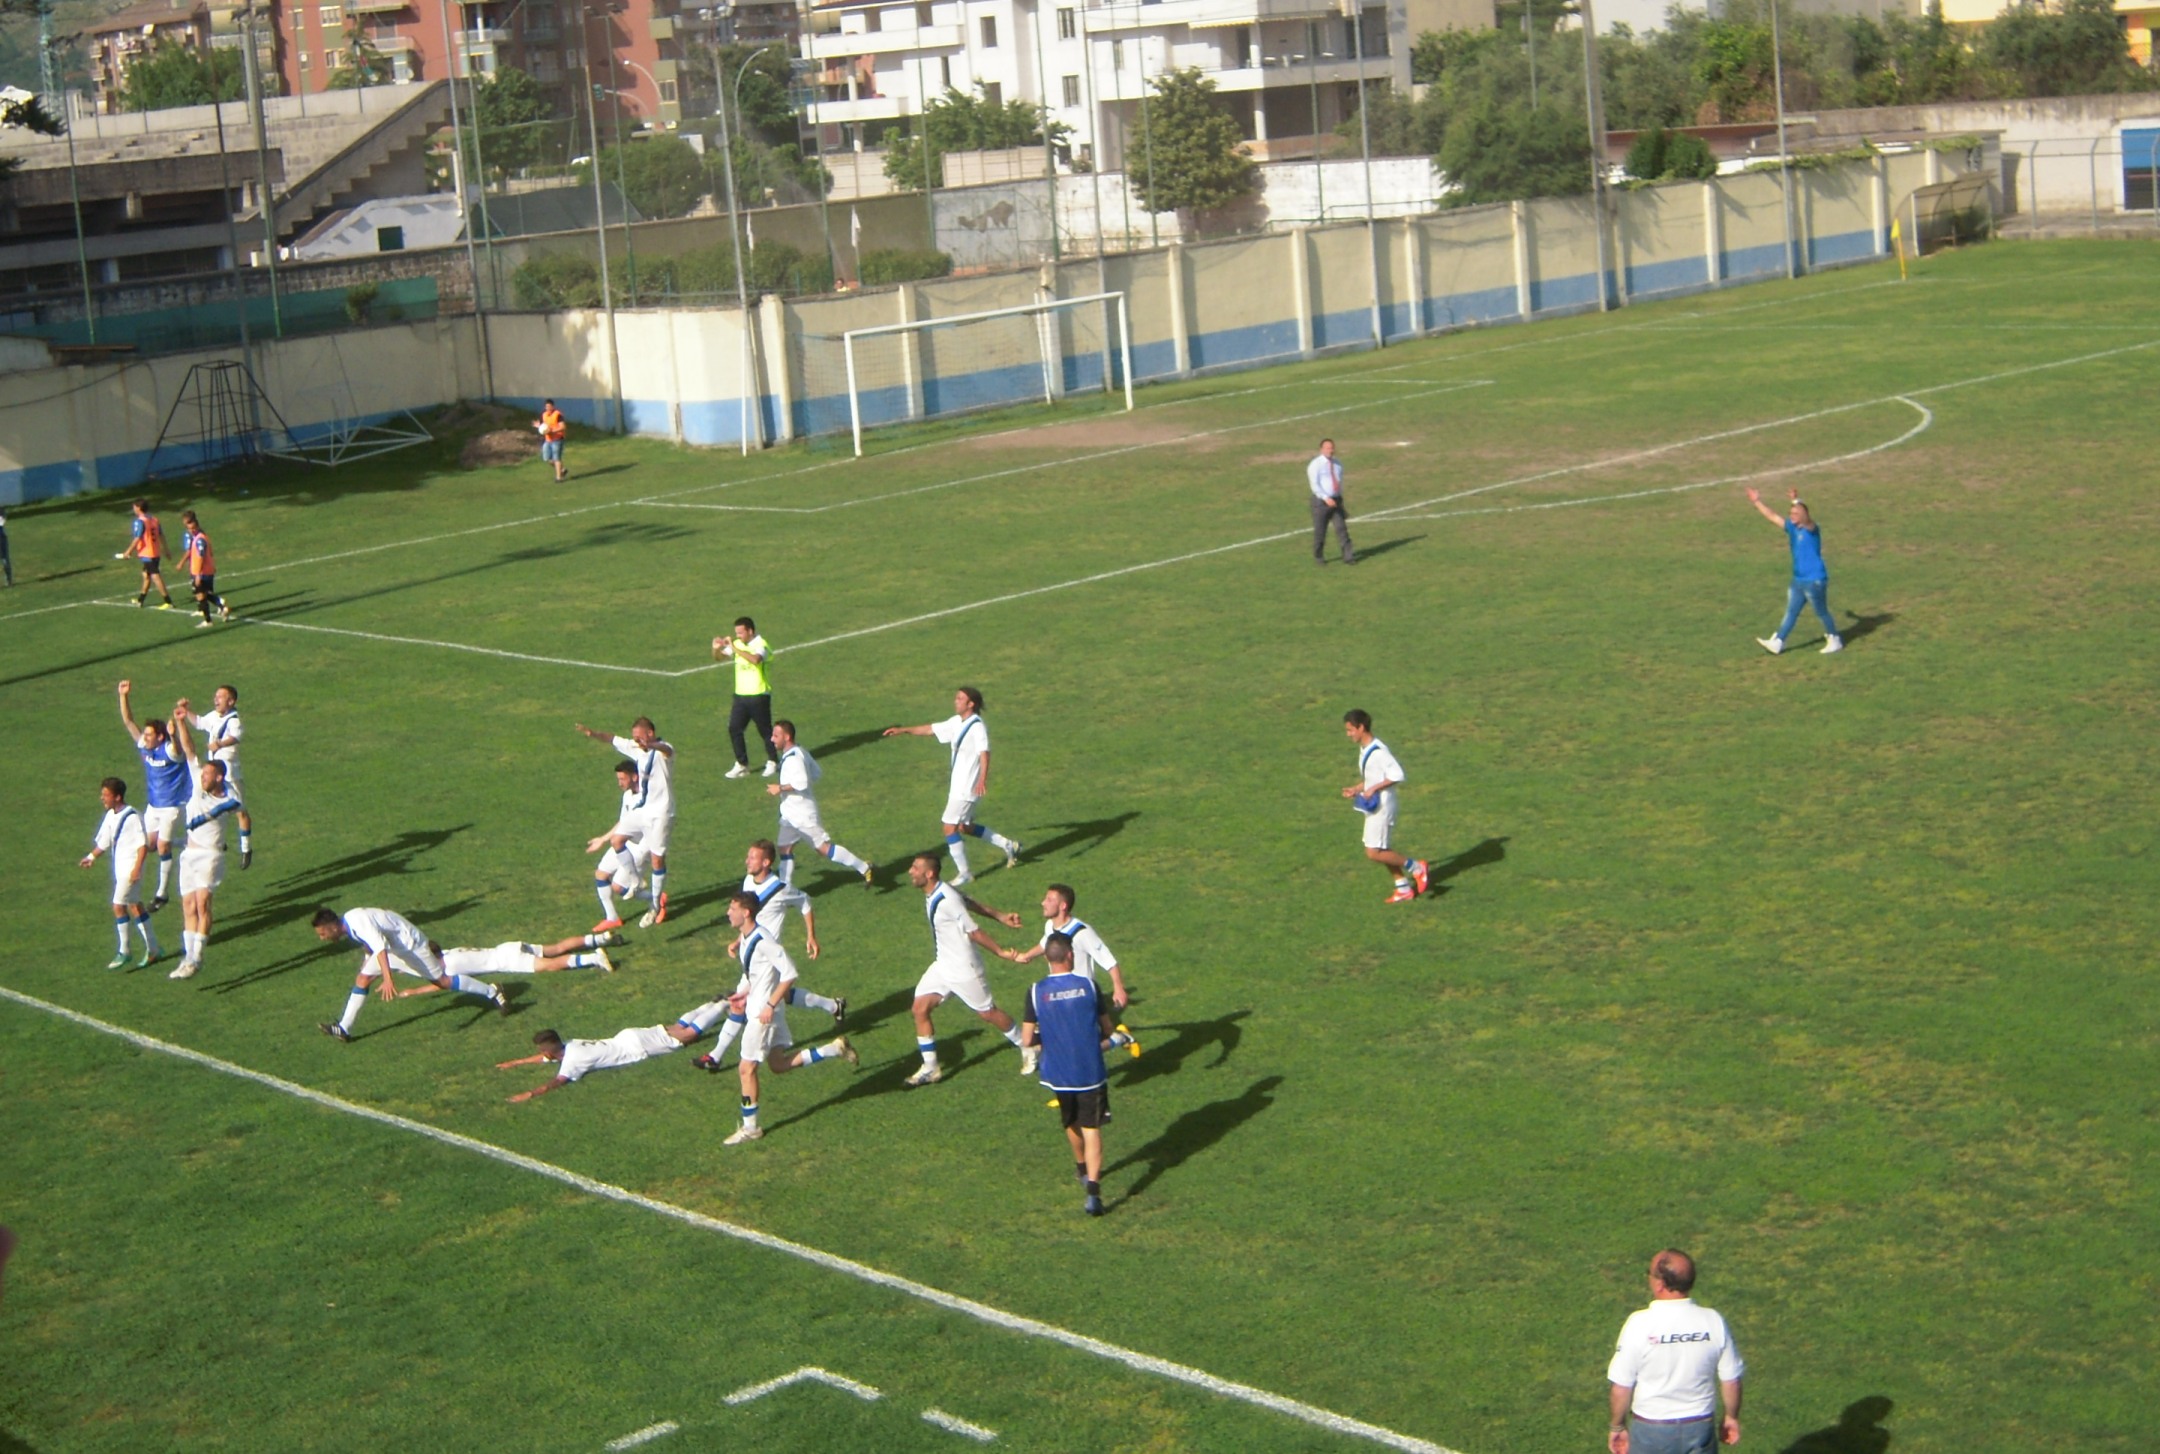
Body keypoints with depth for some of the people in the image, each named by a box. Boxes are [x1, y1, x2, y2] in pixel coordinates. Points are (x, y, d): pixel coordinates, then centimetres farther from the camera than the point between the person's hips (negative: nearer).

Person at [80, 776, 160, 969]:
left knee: (119, 906, -11)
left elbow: (143, 844, -19)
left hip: (130, 867, -9)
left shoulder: (132, 817, -18)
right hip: (119, 867, 9)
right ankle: (152, 948, 22)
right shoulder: (110, 816, 6)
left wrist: (137, 868, -23)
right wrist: (92, 857, 8)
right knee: (135, 906, 13)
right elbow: (104, 841, 18)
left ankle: (123, 951, -2)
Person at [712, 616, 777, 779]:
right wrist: (716, 649, -11)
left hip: (758, 696, -6)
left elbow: (755, 659, -36)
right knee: (734, 729, 0)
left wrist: (734, 648, -37)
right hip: (740, 695, 6)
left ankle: (773, 762, 22)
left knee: (765, 730, 5)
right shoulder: (737, 644, 6)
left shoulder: (760, 645, -14)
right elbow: (719, 657, 11)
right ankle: (742, 765, 10)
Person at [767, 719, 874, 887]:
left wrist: (780, 788, -23)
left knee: (824, 846, -5)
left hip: (803, 814, -10)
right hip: (790, 812, 10)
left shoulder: (793, 757, -23)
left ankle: (863, 868, 3)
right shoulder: (799, 751, 8)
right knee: (785, 848, 9)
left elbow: (802, 783, -33)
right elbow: (817, 773, 15)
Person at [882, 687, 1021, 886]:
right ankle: (1008, 845, 30)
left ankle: (964, 873, 3)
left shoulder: (977, 726, -19)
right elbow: (931, 729, 19)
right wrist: (903, 731, 15)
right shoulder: (956, 722, 9)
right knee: (966, 827, 19)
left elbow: (984, 753, -32)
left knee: (950, 829, -7)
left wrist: (983, 779, -45)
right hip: (958, 785, 10)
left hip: (968, 787, -10)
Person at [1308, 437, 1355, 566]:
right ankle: (1318, 558, 22)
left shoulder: (1337, 464, 8)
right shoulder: (1315, 465, -9)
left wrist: (1340, 500, 21)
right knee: (1320, 531, 5)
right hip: (1321, 501, -4)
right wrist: (1326, 498, -29)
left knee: (1342, 528, -4)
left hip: (1336, 500, 4)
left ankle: (1347, 557, -3)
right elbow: (1315, 485, -18)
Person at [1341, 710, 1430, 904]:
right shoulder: (1364, 750, 10)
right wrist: (1355, 789, 8)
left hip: (1381, 807, -10)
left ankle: (1416, 867, 3)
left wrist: (1374, 789, -24)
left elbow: (1397, 775, -23)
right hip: (1373, 806, 10)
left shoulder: (1378, 750, -20)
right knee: (1381, 851, 14)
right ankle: (1403, 887, 23)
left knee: (1374, 853, -10)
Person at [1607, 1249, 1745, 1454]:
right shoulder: (1713, 1322, -12)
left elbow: (1621, 1387, -13)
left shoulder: (1639, 1324, -19)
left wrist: (1617, 1427, 2)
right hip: (1699, 1429, 2)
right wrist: (1731, 1417, 16)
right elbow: (1730, 1380, -2)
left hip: (1652, 1429, -2)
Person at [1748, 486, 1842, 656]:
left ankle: (1835, 641, 22)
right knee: (1791, 612, 10)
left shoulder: (1811, 529, -16)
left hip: (1815, 580, -8)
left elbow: (1806, 519, -39)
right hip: (1798, 580, 8)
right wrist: (1757, 502, 13)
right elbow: (1773, 516, 13)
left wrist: (1797, 501, -54)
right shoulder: (1792, 528, 6)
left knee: (1821, 612, 6)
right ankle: (1777, 643, 11)